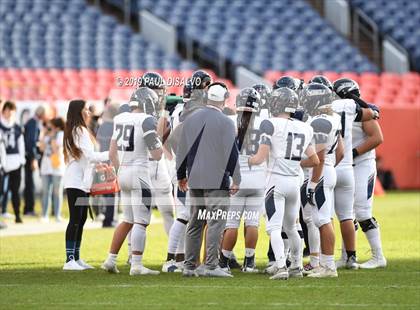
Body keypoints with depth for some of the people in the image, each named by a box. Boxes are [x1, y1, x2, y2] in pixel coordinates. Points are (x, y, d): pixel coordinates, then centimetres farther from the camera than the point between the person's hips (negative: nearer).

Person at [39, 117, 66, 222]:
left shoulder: (61, 135, -4)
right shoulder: (47, 135, 10)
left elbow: (56, 149, -14)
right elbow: (42, 148, 1)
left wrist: (52, 137, -12)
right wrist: (44, 135, -1)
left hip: (57, 166, -4)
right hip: (46, 166, 4)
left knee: (57, 192, -1)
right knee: (46, 191, 2)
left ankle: (57, 215, 1)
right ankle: (44, 215, 3)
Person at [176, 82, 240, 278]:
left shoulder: (191, 119, 9)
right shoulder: (225, 122, -9)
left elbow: (182, 149, 14)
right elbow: (231, 153, -11)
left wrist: (181, 175, 24)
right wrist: (236, 180, -6)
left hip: (194, 180, 6)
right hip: (216, 180, -6)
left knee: (195, 223, 13)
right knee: (216, 223, -4)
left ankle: (189, 266, 15)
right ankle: (211, 266, -9)